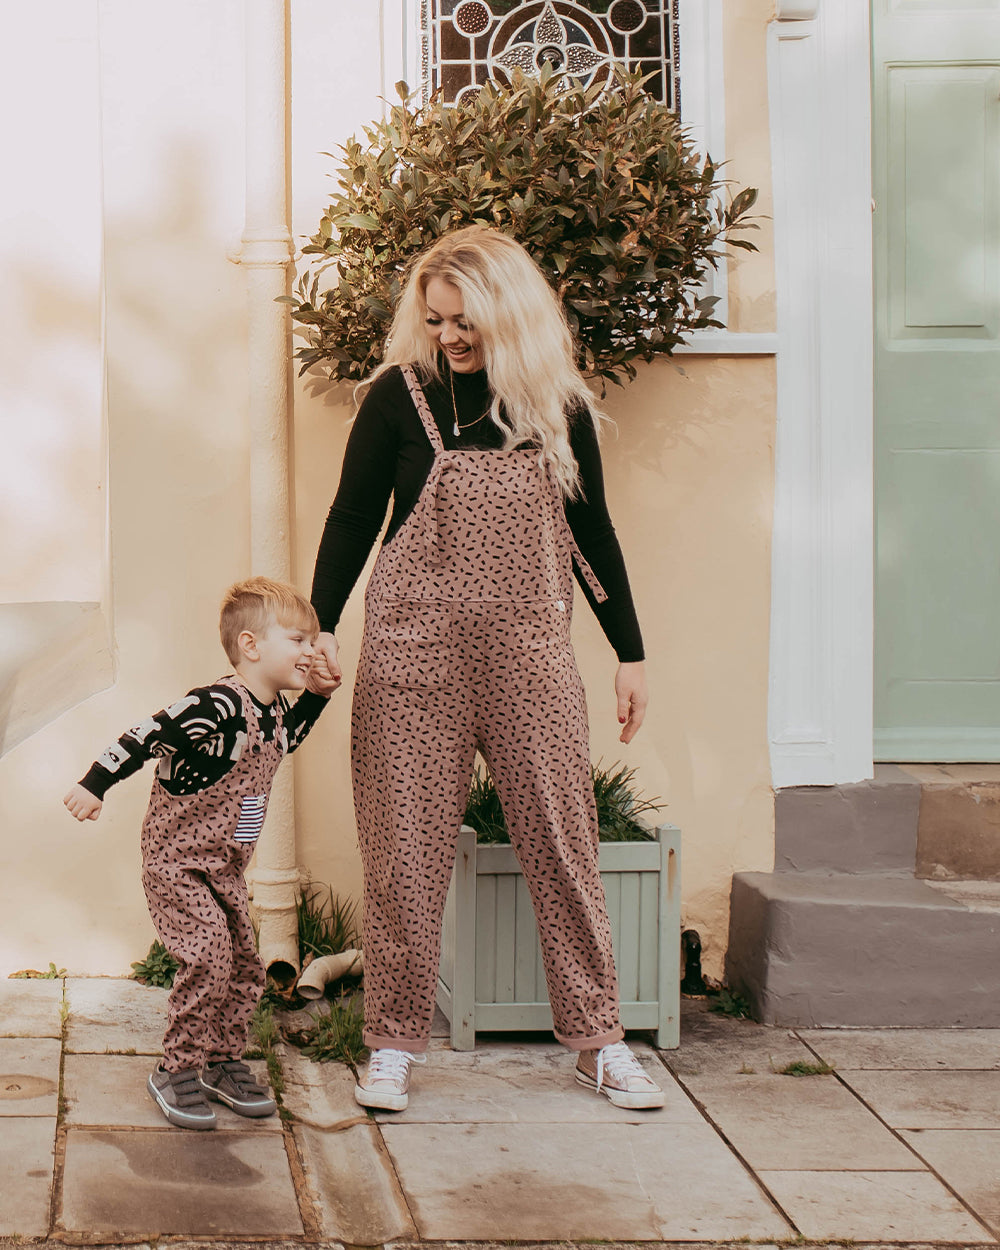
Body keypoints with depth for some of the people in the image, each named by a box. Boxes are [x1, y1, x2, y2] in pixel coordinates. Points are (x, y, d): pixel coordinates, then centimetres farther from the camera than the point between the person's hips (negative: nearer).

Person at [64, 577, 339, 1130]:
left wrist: (316, 696, 17)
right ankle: (176, 1070, -3)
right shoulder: (217, 706, -25)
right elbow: (145, 736, -25)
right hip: (177, 861, -9)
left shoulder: (274, 709, 3)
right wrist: (94, 785, -25)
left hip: (226, 866, 9)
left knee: (244, 964, 8)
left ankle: (224, 1062, 22)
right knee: (208, 959, -16)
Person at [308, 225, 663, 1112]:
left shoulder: (558, 405, 6)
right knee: (406, 848, 1)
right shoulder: (400, 394, 0)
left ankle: (597, 1039, 14)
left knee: (563, 842, 3)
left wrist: (630, 653, 14)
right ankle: (395, 1044, 12)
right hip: (415, 651, -1)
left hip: (529, 654, 2)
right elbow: (352, 518, 5)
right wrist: (319, 626, -5)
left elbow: (591, 531, 13)